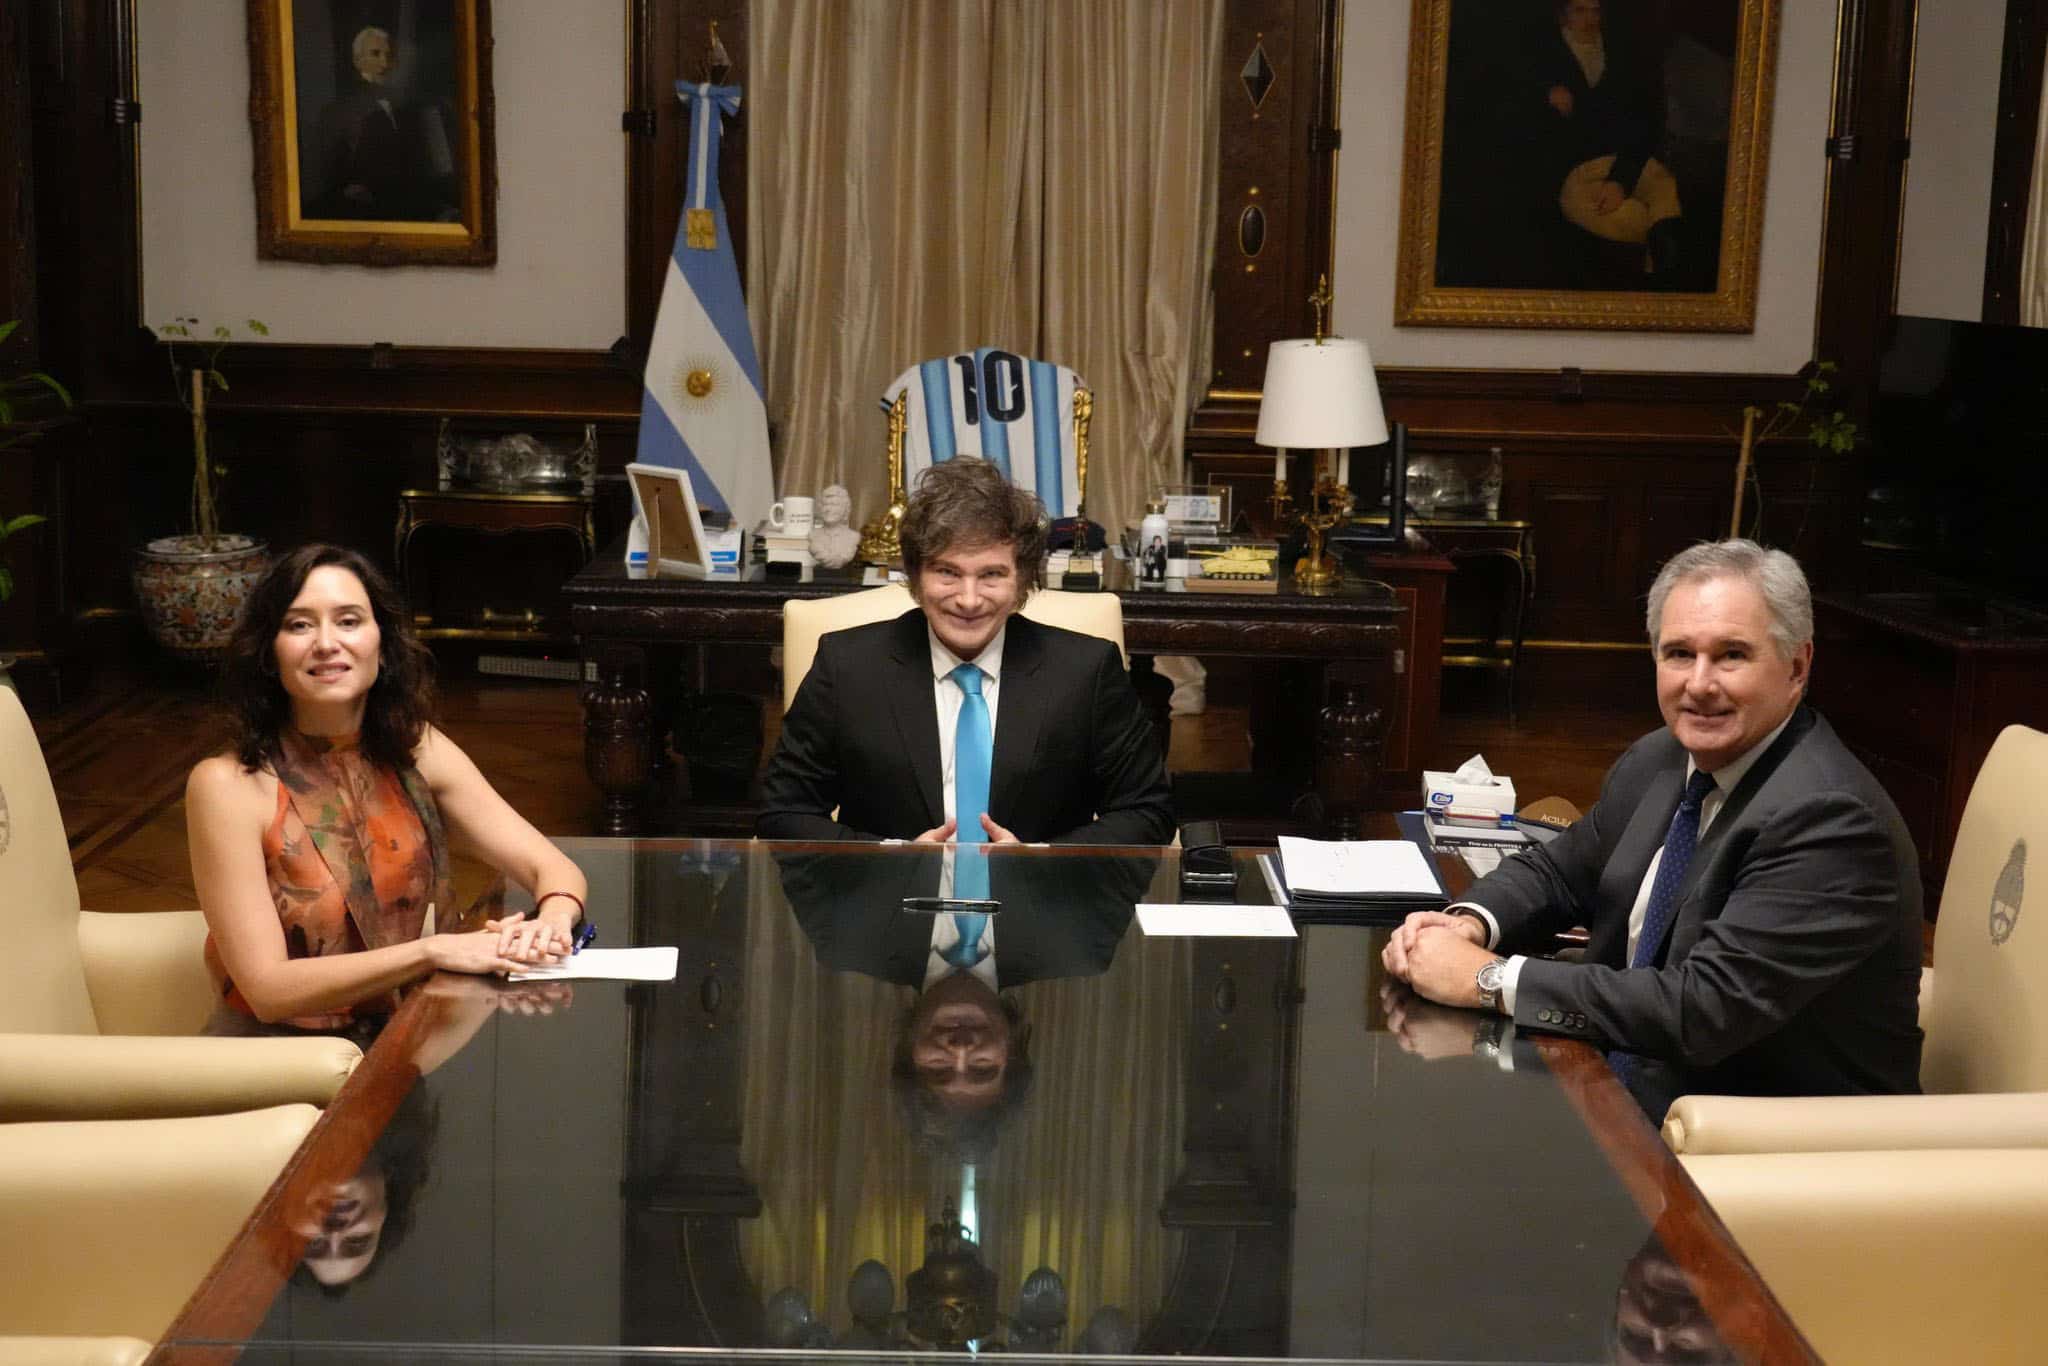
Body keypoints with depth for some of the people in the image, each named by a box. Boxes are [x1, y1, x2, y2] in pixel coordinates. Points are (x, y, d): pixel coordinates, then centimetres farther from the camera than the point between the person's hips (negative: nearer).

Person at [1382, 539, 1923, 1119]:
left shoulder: (1830, 820, -23)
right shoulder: (1657, 761, 2)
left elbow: (1704, 1010, -29)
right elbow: (1557, 871, 16)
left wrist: (1488, 978, -25)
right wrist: (1469, 924, -7)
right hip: (1627, 1077, 7)